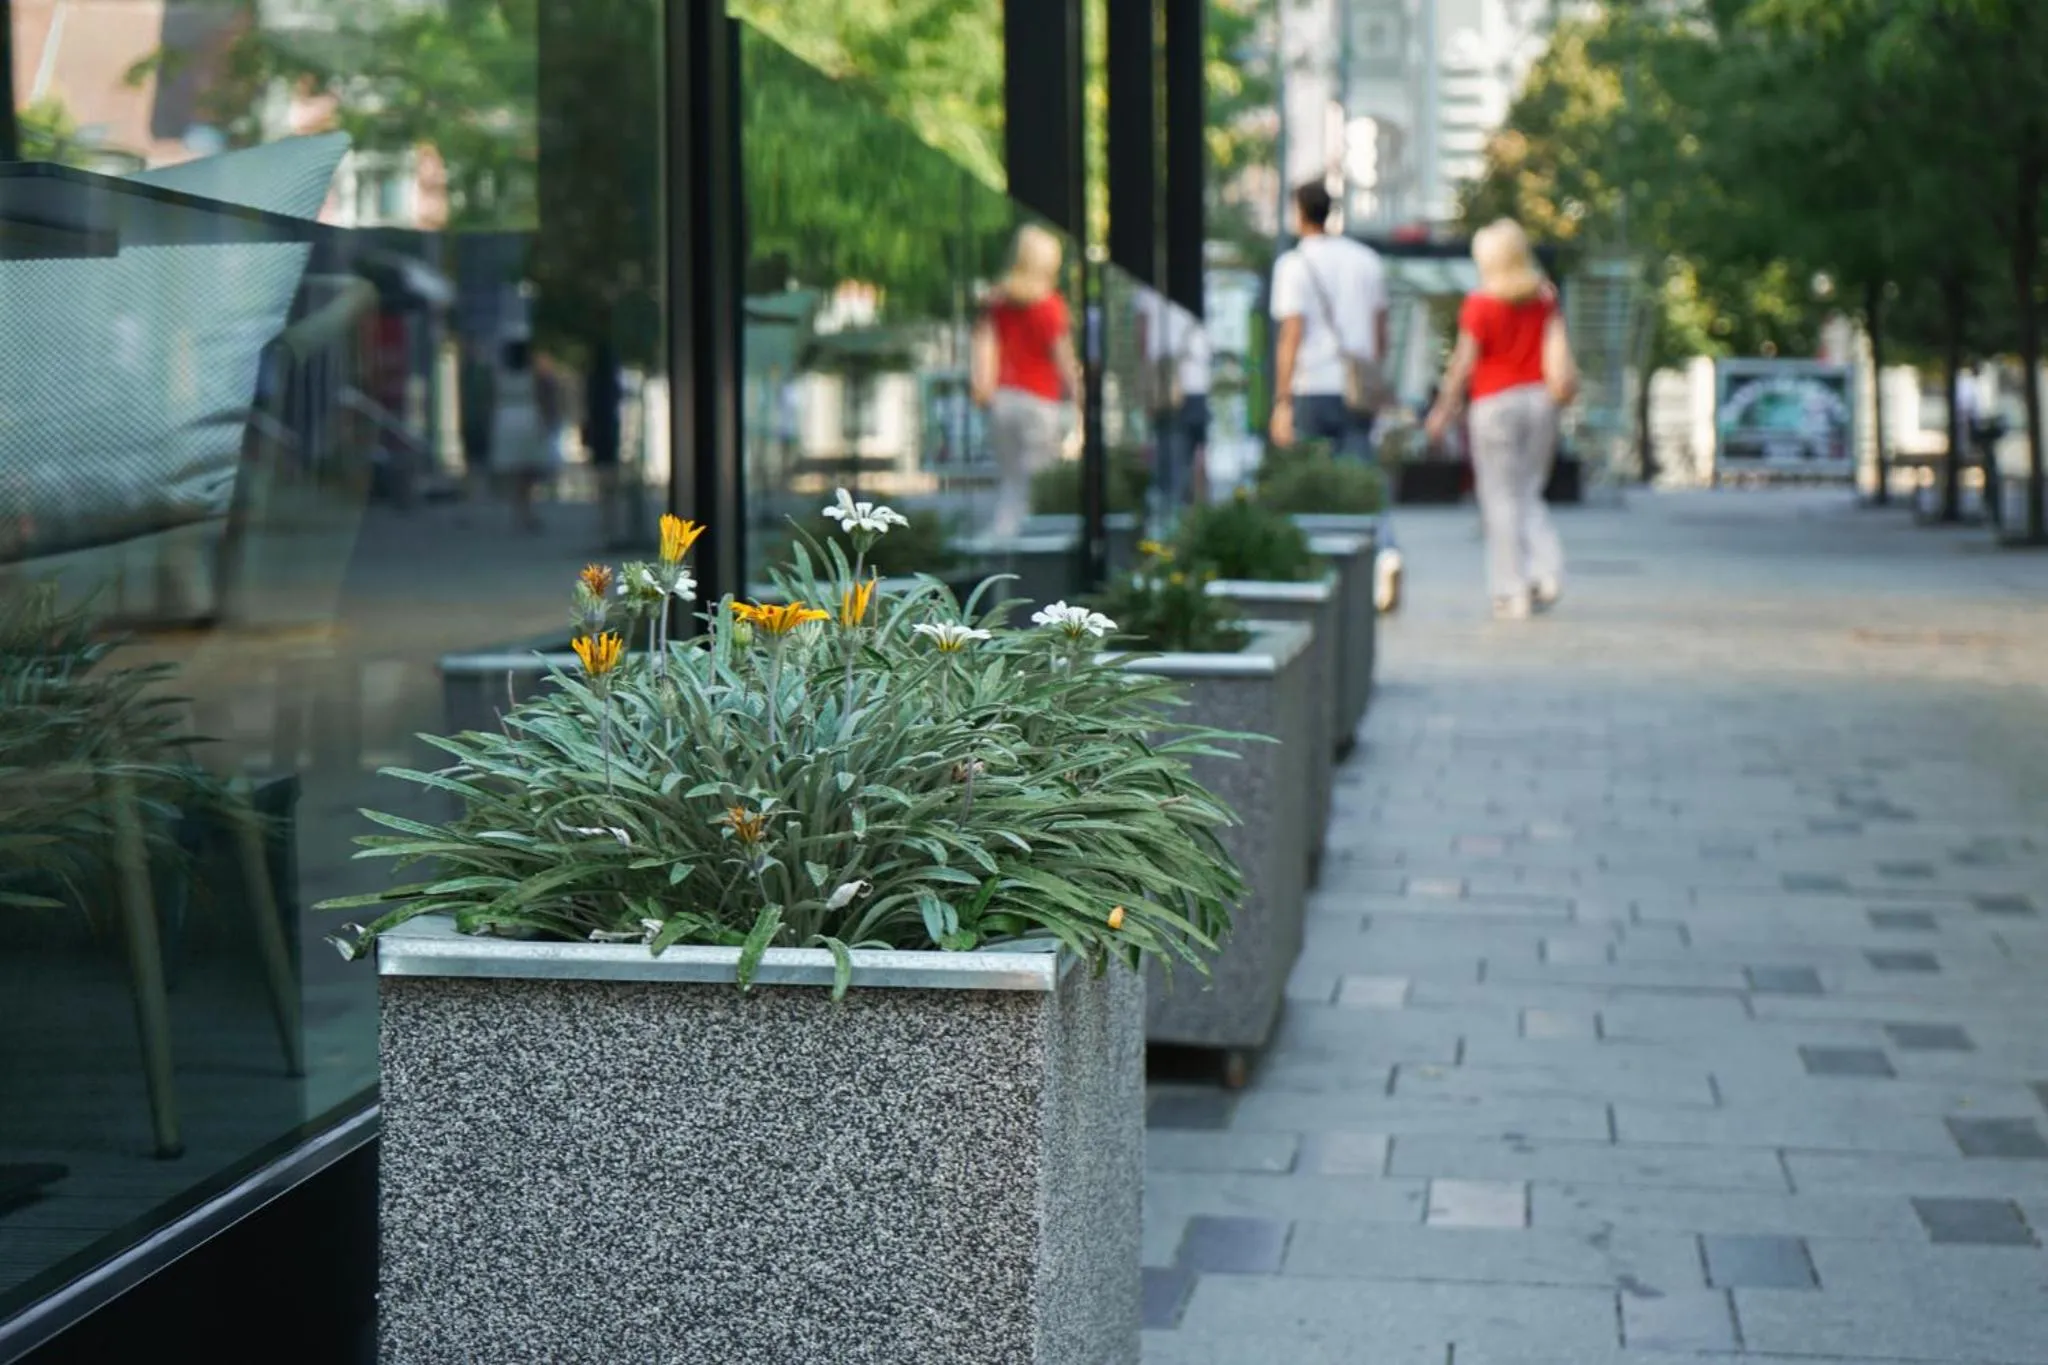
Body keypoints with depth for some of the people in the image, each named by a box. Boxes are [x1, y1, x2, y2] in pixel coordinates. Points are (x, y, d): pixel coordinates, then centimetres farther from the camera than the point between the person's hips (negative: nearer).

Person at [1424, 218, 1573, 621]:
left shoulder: (1480, 303, -8)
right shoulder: (1545, 297, 7)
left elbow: (1463, 364, -6)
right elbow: (1557, 345, -1)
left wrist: (1443, 410, 1)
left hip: (1495, 403, -5)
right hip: (1538, 400, 5)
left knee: (1501, 499, 1)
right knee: (1529, 495, 16)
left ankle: (1511, 591, 0)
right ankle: (1546, 572, -2)